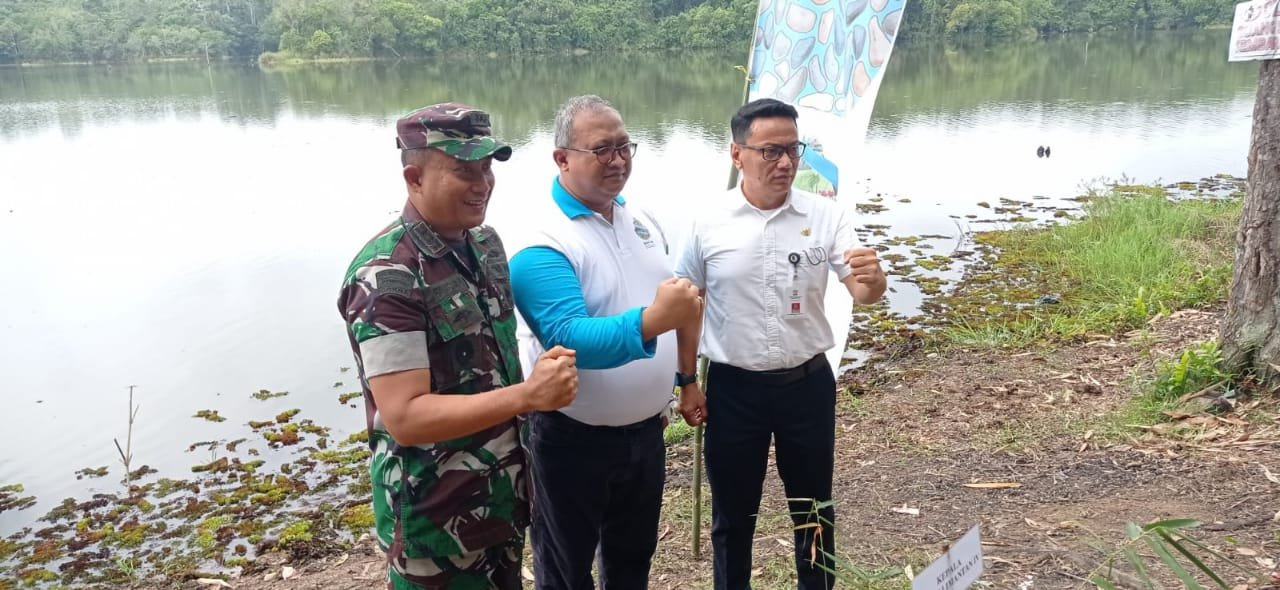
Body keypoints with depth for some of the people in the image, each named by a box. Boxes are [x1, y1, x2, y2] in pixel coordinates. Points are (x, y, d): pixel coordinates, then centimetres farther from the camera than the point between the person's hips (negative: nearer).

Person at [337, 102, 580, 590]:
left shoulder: (485, 242, 1)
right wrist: (528, 395, -32)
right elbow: (404, 417, -27)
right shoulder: (387, 277, -24)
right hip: (436, 513, -7)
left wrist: (543, 372, -1)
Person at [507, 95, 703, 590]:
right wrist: (650, 321, -48)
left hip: (645, 429, 7)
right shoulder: (542, 246, -22)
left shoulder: (642, 220, 3)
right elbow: (569, 339, -34)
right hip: (575, 440, -6)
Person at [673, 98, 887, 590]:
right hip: (733, 388, 0)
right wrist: (687, 384, 2)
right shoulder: (709, 224, -7)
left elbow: (862, 294, -13)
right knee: (733, 513, 16)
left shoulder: (825, 216, -7)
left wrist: (872, 280, -37)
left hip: (808, 383, 1)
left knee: (813, 508, 18)